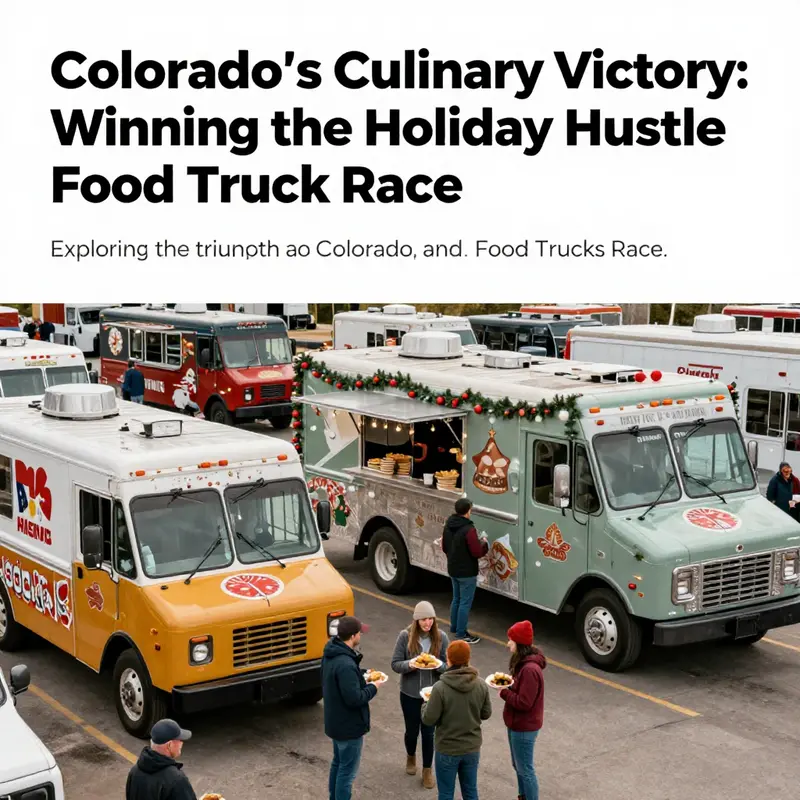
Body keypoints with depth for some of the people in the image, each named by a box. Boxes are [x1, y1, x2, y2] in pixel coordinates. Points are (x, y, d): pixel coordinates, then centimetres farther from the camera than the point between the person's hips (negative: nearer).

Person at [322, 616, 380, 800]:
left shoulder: (331, 653, -1)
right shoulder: (346, 665, -31)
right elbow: (354, 698, -29)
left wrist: (362, 677, 5)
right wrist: (373, 687, -13)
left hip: (335, 721, 10)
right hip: (349, 725, -10)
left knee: (338, 763, 25)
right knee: (348, 771, 3)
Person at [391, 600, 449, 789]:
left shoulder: (441, 637, -9)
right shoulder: (405, 636, -14)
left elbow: (448, 665, -3)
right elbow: (395, 664, -10)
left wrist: (438, 665, -25)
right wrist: (410, 664, -29)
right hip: (410, 694, 0)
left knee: (428, 732, 8)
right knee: (412, 730, 17)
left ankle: (428, 770, 28)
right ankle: (411, 756, 48)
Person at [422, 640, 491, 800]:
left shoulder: (440, 688, -23)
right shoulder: (481, 685, -10)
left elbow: (428, 719, -16)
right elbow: (486, 714, 2)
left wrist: (425, 705, 5)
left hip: (448, 750, -4)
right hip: (472, 748, 4)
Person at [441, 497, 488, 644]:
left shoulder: (448, 526, 2)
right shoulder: (468, 529, -25)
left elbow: (444, 547, 13)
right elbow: (477, 552, -22)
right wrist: (484, 544, -4)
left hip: (453, 570, 8)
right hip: (467, 572, -8)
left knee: (456, 599, 22)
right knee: (465, 603, 0)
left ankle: (454, 628, 33)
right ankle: (461, 634, 5)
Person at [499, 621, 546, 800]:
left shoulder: (530, 670, -28)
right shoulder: (523, 662, 4)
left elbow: (523, 703, -27)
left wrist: (503, 692, -17)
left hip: (524, 727, -10)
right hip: (517, 724, 10)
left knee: (525, 769, 3)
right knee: (518, 765, 22)